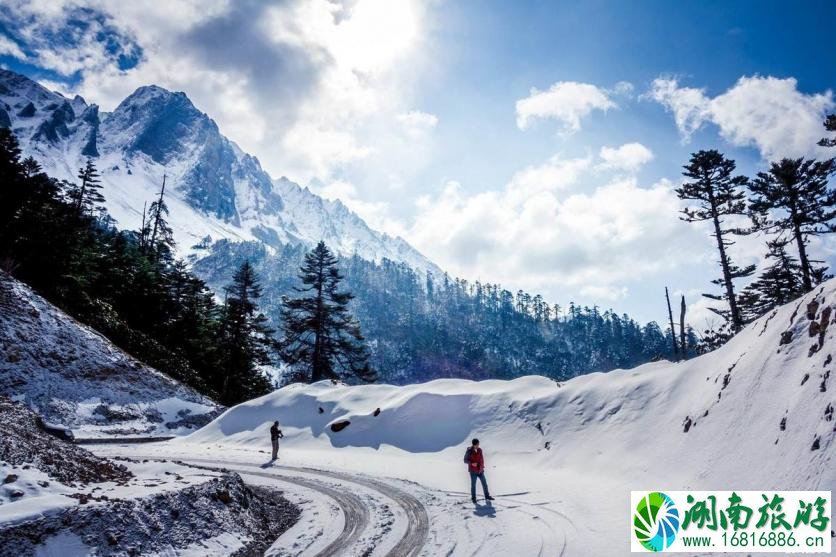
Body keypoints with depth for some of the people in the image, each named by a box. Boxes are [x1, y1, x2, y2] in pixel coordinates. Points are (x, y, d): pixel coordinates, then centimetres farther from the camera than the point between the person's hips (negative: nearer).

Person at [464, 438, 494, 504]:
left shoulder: (479, 450, 2)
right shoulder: (469, 451, -12)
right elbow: (465, 460, -8)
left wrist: (482, 466, 5)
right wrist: (472, 463, -22)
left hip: (480, 471, 5)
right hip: (473, 471, -5)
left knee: (484, 483, 8)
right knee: (473, 484, 4)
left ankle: (487, 496, 21)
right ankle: (473, 498, 18)